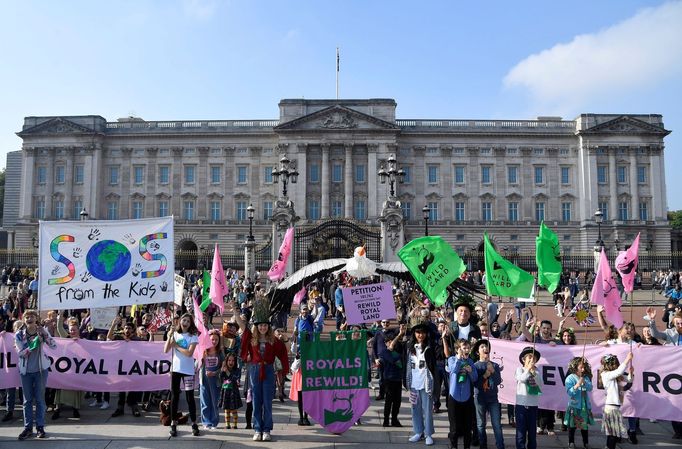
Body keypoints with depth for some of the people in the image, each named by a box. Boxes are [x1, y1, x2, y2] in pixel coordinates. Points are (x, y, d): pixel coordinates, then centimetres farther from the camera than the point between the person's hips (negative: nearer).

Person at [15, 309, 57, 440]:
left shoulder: (41, 332, -4)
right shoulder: (19, 335, -5)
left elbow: (54, 346, -12)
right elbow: (20, 353, -11)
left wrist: (45, 334, -24)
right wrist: (32, 345, -25)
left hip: (40, 370, -1)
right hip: (26, 371, 1)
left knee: (40, 399, 4)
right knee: (27, 400, 8)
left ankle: (40, 426, 11)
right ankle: (28, 427, 15)